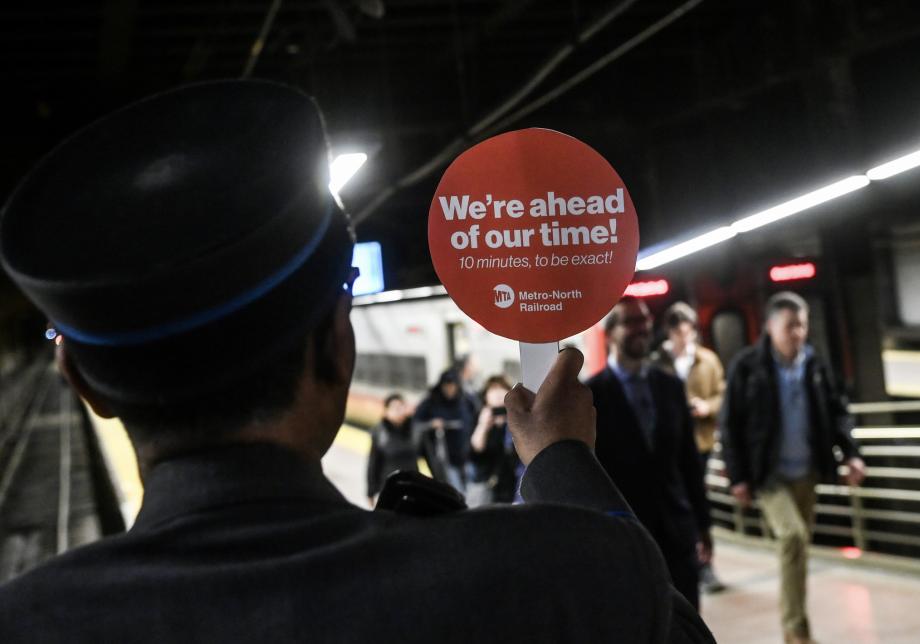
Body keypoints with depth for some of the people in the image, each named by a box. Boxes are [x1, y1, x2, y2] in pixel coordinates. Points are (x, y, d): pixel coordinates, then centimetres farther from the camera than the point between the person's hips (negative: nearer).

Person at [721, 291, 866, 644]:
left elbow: (836, 411, 11)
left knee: (800, 542, 13)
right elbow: (731, 424, -8)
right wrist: (738, 476, -10)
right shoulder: (747, 366, -10)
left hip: (806, 470, 5)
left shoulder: (815, 364, 2)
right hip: (768, 472, -5)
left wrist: (850, 453, -3)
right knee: (793, 536, -20)